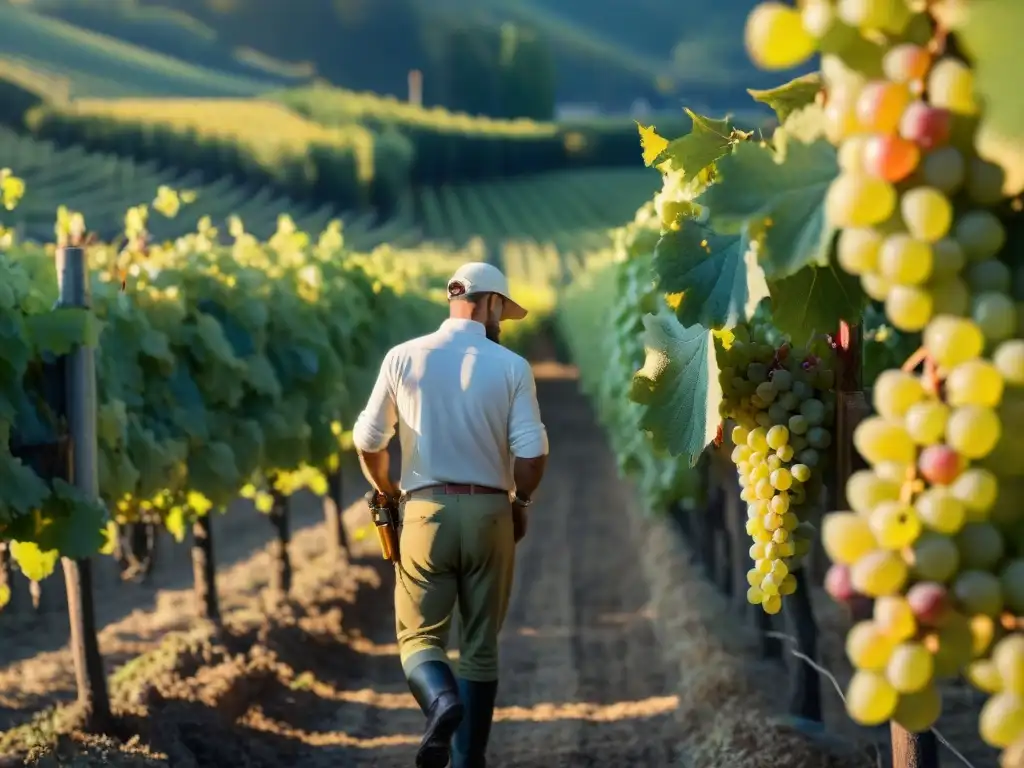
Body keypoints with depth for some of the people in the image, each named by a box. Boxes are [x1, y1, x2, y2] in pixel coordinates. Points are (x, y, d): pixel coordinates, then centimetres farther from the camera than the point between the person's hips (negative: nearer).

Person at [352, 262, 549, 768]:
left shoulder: (403, 358, 2)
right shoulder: (511, 366, -1)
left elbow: (367, 441, 4)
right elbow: (532, 452, -8)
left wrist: (387, 493, 22)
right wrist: (521, 502, 11)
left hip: (426, 510, 0)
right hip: (489, 512, 0)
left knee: (420, 634, 6)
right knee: (480, 645, 10)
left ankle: (442, 700, -25)